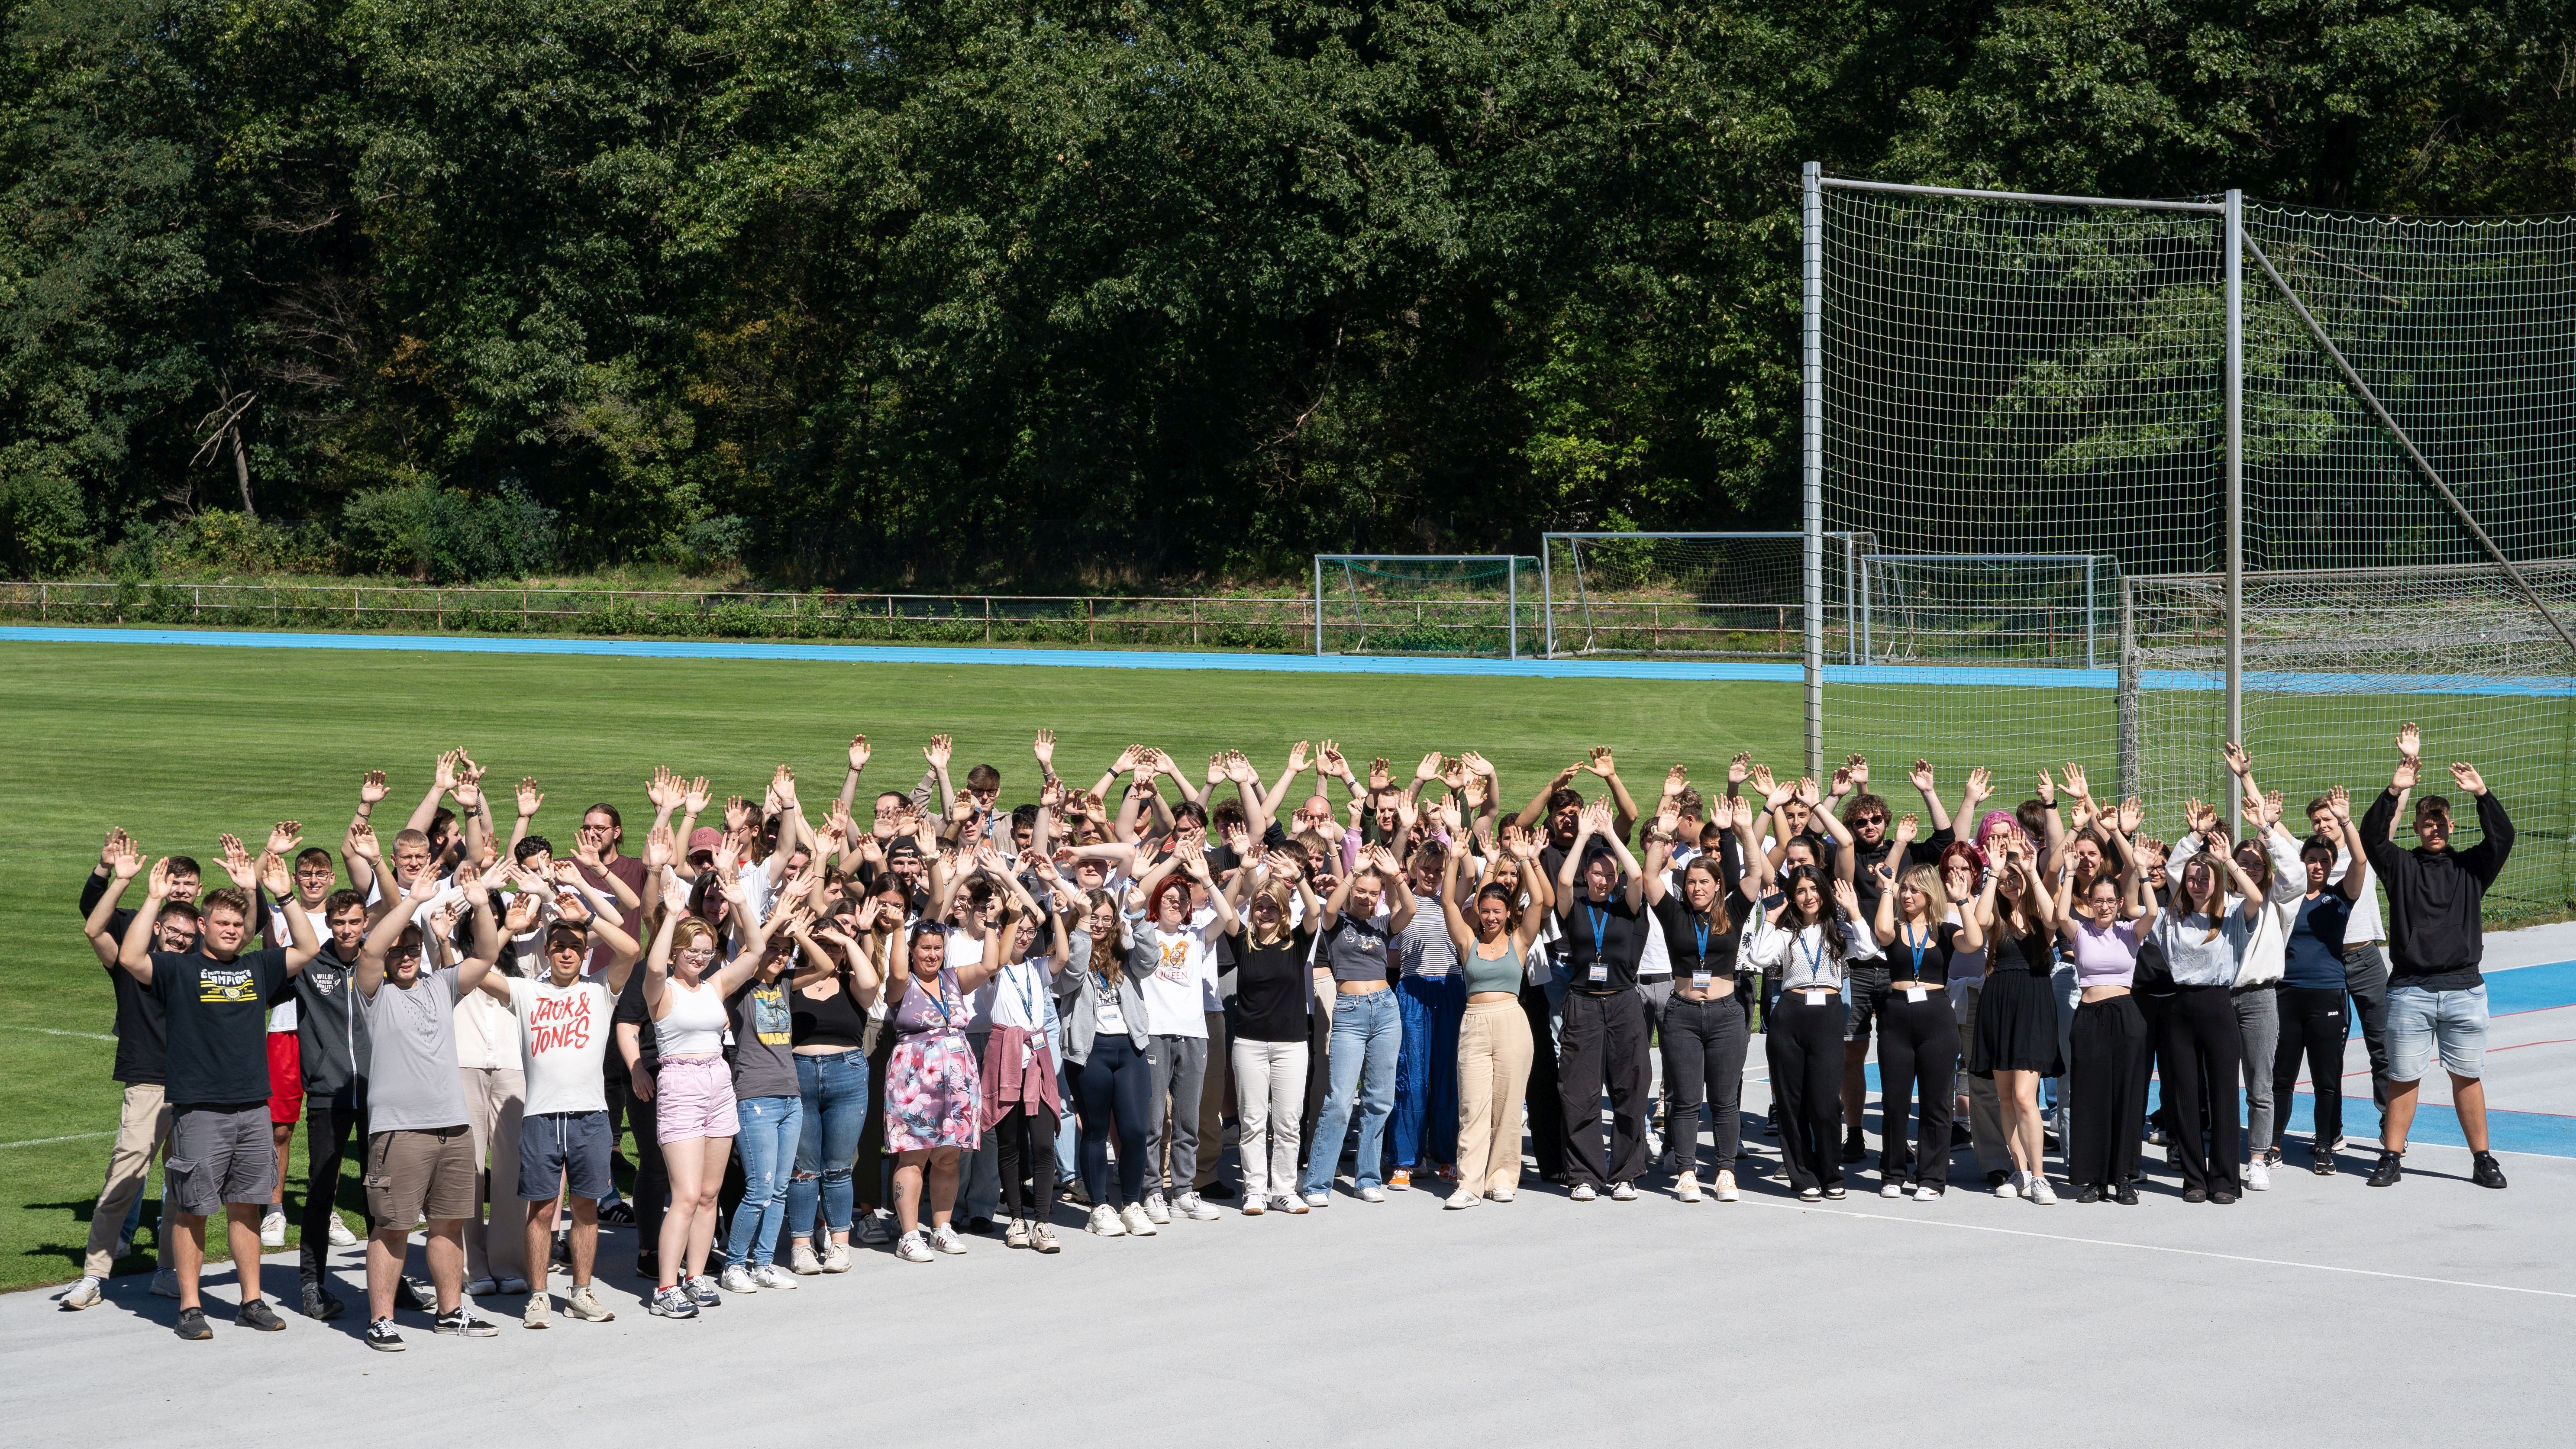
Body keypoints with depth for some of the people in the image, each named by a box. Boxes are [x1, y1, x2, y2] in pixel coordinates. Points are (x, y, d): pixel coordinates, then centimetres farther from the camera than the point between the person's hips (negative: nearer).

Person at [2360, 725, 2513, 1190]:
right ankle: (2392, 1157, 10)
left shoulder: (2472, 867, 9)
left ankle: (2482, 1160, 12)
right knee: (2402, 1078, 2)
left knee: (2468, 1077, 5)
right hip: (2410, 990, -1)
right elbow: (2371, 836, -10)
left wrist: (2483, 794, -19)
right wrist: (2395, 790, -22)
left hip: (2464, 990, 1)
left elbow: (2503, 837, -6)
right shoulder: (2401, 865, 6)